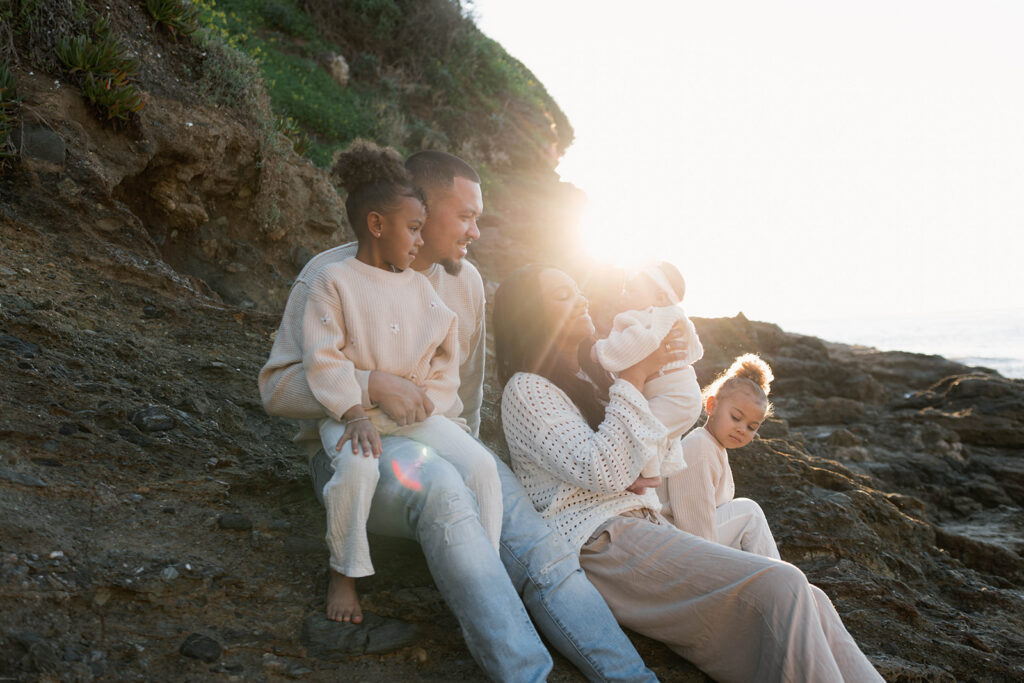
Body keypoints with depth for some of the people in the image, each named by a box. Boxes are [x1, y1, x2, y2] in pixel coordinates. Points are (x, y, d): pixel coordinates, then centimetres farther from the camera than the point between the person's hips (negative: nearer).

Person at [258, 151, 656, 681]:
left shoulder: (466, 280, 16)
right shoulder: (331, 274, -2)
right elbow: (277, 387, -9)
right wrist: (374, 385, -22)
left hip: (446, 445, 5)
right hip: (355, 451, -5)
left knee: (540, 548, -22)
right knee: (438, 483, -39)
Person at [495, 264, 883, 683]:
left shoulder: (591, 378, 22)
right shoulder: (525, 390, -4)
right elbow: (604, 471, -16)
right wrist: (633, 377, -9)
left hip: (647, 524, 8)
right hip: (600, 541, -8)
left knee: (807, 603, -10)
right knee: (778, 588, -24)